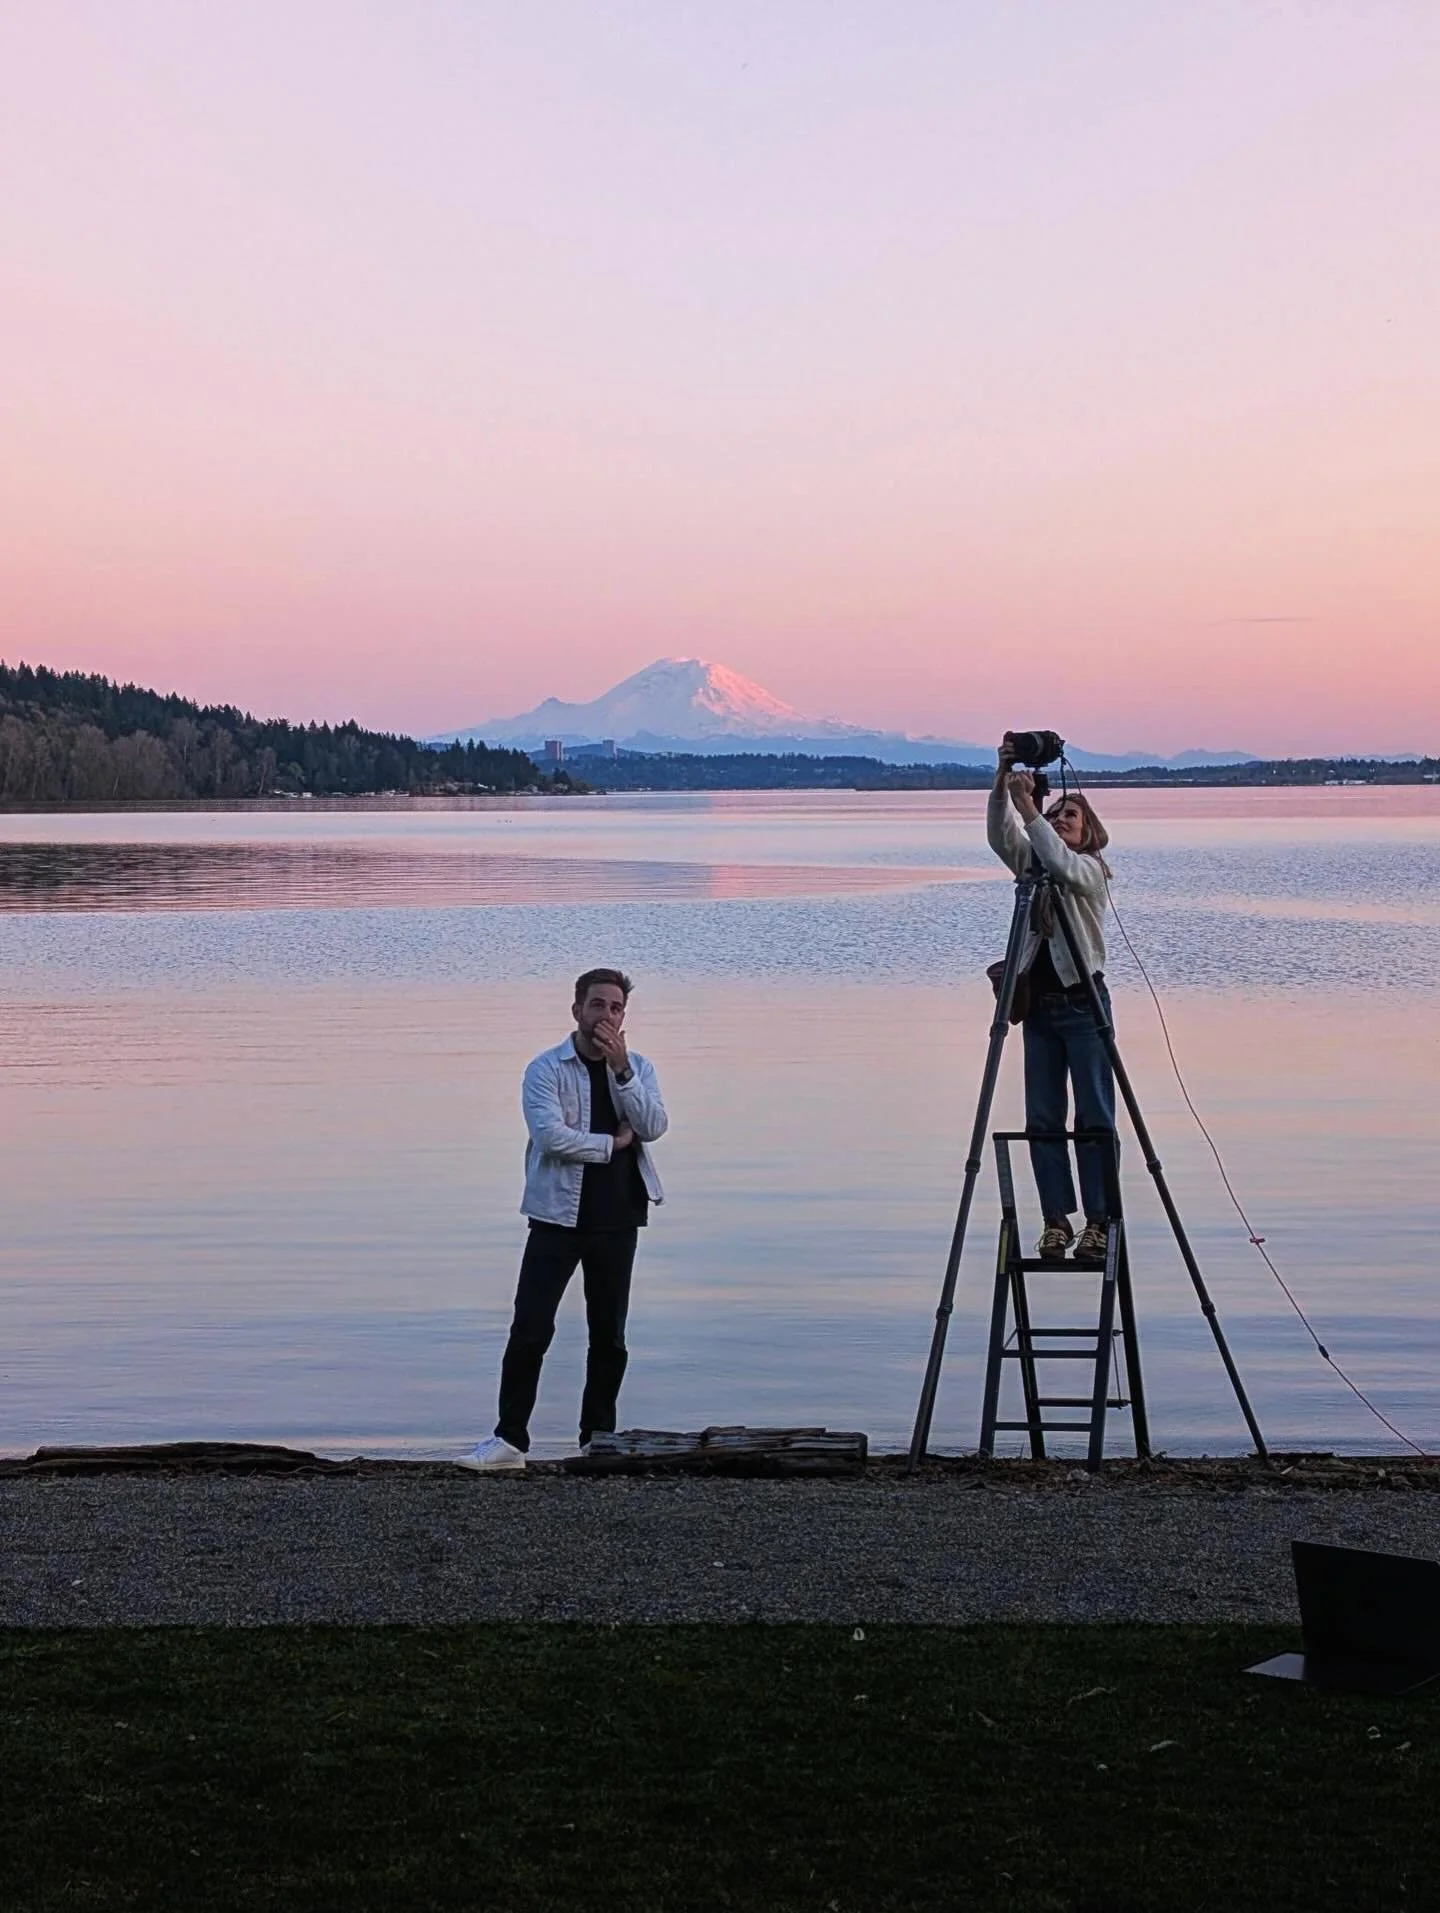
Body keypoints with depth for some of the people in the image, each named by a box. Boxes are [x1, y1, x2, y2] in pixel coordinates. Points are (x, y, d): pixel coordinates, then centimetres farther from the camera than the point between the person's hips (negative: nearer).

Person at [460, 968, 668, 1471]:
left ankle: (599, 1438, 18)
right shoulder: (547, 1069, -4)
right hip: (558, 1215, -3)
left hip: (617, 1220, 3)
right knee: (530, 1329, -6)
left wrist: (620, 1068, -15)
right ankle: (510, 1438, 0)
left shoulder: (637, 1068, 8)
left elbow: (653, 1127, -8)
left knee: (609, 1335, 9)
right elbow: (551, 1135, -18)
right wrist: (613, 1143, -10)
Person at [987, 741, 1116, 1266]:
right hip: (1038, 1005, 5)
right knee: (1042, 1117, 3)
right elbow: (999, 835, -4)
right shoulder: (1031, 863, 13)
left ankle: (1098, 1220, 0)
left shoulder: (1092, 869, -1)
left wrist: (1028, 807, -24)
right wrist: (1001, 783, -17)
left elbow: (1061, 864, -23)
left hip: (1083, 1003, -5)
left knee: (1094, 1115, -3)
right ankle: (1055, 1220, 7)